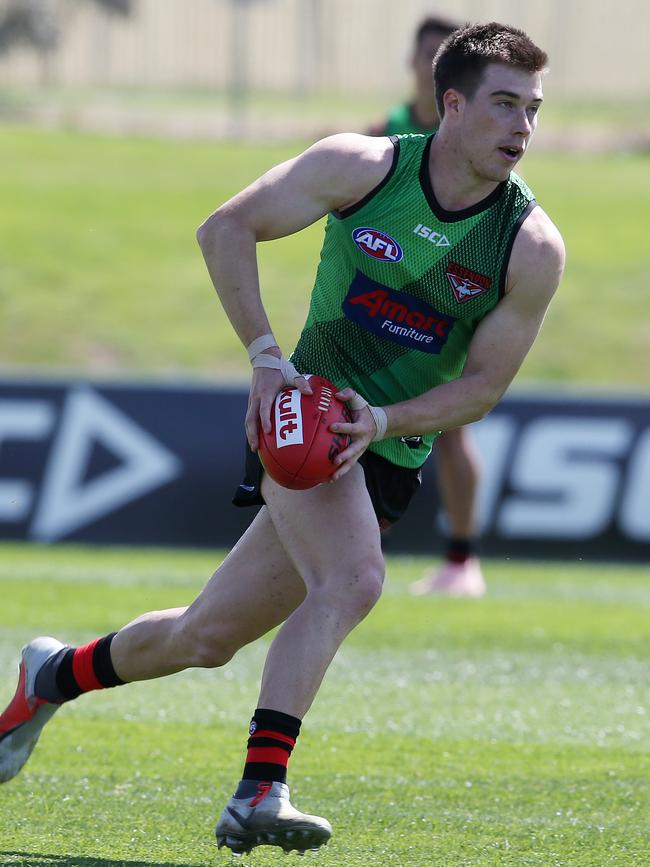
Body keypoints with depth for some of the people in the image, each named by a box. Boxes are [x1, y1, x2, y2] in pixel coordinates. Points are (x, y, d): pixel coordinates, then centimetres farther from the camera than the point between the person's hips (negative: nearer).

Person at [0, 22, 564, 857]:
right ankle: (258, 793, -29)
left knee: (206, 639, 3)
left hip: (388, 456, 3)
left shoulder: (533, 248, -9)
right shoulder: (362, 166, -10)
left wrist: (383, 422, -20)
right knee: (352, 580, -30)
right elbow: (225, 229, -2)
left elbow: (485, 382, -3)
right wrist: (266, 356, -13)